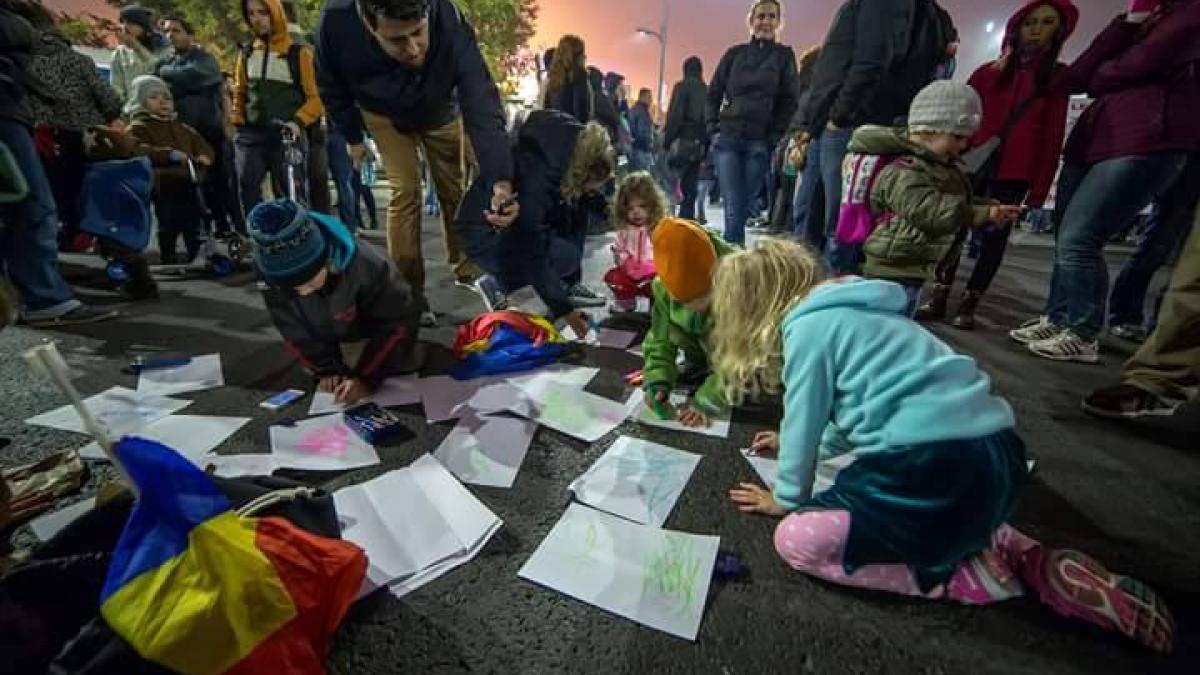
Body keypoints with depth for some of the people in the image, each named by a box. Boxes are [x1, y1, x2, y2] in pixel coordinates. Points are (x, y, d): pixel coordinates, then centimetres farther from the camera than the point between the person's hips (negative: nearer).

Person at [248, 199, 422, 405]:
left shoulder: (365, 266, -44)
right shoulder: (271, 275, -31)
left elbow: (400, 321, -32)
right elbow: (295, 331, -14)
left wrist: (366, 377, -36)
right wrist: (326, 369, -22)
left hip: (376, 326, -3)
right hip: (329, 331, 3)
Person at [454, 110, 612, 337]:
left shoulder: (574, 148, -14)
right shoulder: (535, 173, -34)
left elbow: (581, 193, 10)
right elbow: (533, 256, -31)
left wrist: (605, 207, -10)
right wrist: (564, 309, -27)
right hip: (483, 233, -8)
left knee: (577, 209, -8)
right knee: (566, 256, -23)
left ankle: (569, 285, 2)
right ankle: (494, 283, -7)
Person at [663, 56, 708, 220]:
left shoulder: (682, 87, 0)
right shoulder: (707, 91, 16)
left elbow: (674, 116, -11)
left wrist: (666, 141, -9)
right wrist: (705, 148, 15)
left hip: (682, 144, -6)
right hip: (698, 146, 6)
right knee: (690, 188, 8)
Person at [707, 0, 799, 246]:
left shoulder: (784, 56, 10)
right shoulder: (735, 54, 12)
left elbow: (788, 101, 6)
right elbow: (713, 94, 13)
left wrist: (775, 137, -4)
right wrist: (713, 129, 1)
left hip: (760, 143, 0)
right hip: (728, 138, 0)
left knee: (745, 205, 1)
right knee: (734, 206, -10)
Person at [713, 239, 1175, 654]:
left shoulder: (808, 326, -8)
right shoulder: (847, 308, 18)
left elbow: (803, 424, -1)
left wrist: (786, 498, 16)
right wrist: (794, 446, 40)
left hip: (941, 473, -9)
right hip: (995, 457, 9)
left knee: (796, 540, -1)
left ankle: (970, 575, 2)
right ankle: (1021, 556, 18)